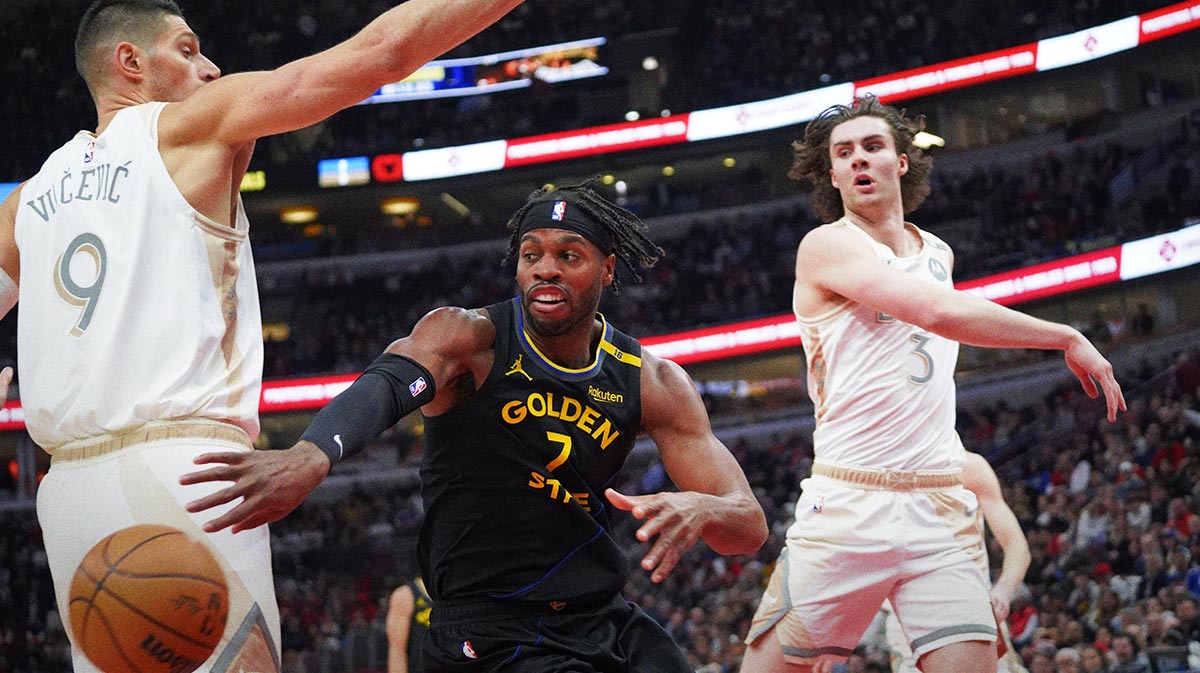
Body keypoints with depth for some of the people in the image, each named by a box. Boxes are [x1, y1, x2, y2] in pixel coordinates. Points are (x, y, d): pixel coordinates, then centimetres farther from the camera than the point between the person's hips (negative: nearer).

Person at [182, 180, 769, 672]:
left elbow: (750, 527, 0)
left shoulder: (652, 382, 3)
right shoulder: (469, 337, -9)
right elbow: (385, 383, -32)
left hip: (605, 623, 5)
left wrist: (700, 508, -26)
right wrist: (311, 454, -55)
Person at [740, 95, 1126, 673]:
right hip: (847, 508, -5)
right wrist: (1068, 338, -12)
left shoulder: (938, 254, 18)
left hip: (941, 514, 5)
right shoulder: (827, 245, -5)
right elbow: (941, 312, -17)